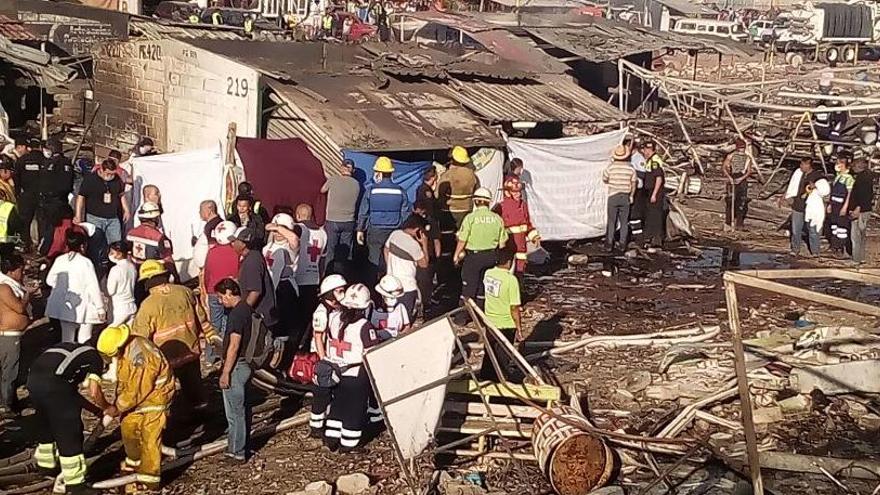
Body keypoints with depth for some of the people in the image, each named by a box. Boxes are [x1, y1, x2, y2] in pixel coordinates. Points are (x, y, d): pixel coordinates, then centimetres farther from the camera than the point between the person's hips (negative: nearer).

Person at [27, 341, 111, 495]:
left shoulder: (72, 350, 34)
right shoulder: (95, 357, 14)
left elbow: (70, 391, 34)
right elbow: (94, 393, 1)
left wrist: (96, 409, 37)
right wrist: (107, 408, 20)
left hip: (33, 378, 8)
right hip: (53, 383, -8)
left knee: (45, 423, 28)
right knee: (69, 431, 2)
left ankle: (46, 464, 47)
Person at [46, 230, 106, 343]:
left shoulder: (59, 260, -1)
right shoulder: (85, 262, -14)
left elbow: (50, 280, 9)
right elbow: (93, 287, -14)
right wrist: (100, 307, -7)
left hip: (63, 306, 5)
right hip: (82, 306, -5)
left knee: (66, 339, 15)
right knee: (84, 341, 1)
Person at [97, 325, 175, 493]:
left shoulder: (140, 356, -34)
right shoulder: (124, 350, -4)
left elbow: (137, 390, -27)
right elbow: (122, 379, 8)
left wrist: (118, 407, -16)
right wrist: (117, 403, 3)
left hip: (156, 394, -9)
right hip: (139, 393, 9)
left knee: (149, 437, -9)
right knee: (128, 426, 17)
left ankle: (148, 480, -4)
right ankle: (134, 463, 37)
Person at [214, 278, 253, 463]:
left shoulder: (237, 313, -20)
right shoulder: (247, 309, 9)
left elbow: (234, 345, -23)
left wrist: (225, 372, -18)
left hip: (236, 366, -10)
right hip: (246, 364, 10)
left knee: (234, 411, -1)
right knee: (242, 408, 18)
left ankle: (236, 452, 6)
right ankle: (242, 447, 30)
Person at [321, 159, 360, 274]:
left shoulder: (333, 180, -9)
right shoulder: (356, 184, -2)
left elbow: (322, 190, 10)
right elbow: (356, 203, 7)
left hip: (332, 221, -2)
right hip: (349, 221, 2)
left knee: (330, 250, 7)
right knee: (345, 252, 10)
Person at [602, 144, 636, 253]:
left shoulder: (610, 167, -10)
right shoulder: (630, 168, -5)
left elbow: (605, 180, 5)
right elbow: (633, 184, 3)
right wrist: (631, 196, 18)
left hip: (613, 197, -1)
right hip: (625, 197, 1)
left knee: (611, 221, 5)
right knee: (624, 222, 10)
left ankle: (609, 244, 3)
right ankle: (623, 244, 9)